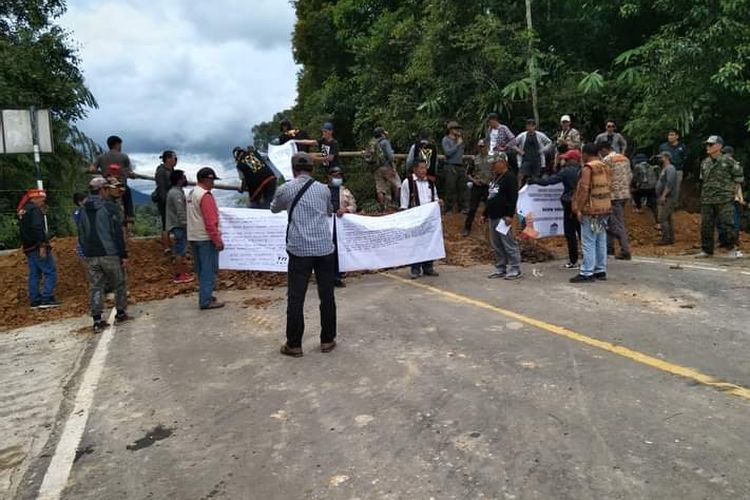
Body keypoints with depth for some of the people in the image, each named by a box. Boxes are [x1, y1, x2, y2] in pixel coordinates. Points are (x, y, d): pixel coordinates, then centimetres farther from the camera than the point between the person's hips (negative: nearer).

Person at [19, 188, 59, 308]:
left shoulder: (23, 210, 18)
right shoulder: (35, 209, -11)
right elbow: (37, 228, -22)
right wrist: (42, 245, -24)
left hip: (28, 248, 9)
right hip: (38, 247, -9)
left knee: (34, 274, 11)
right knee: (51, 272, -7)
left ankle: (35, 301, 13)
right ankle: (47, 299, -11)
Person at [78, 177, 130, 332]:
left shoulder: (84, 210, 11)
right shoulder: (110, 207, -8)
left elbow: (81, 235, 14)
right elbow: (118, 233, -11)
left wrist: (87, 252, 20)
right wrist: (124, 255, -9)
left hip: (91, 256, 5)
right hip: (110, 254, -5)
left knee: (95, 287, 7)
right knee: (119, 284, 11)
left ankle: (97, 321, 5)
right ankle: (120, 313, 20)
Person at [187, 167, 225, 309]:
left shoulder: (191, 193, 15)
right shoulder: (205, 195, -16)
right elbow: (210, 221, -21)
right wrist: (218, 240, -19)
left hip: (193, 237, 10)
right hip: (206, 238, -10)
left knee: (201, 270, 15)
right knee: (209, 270, -5)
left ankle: (205, 295, 23)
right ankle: (206, 301, -4)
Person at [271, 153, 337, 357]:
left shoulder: (286, 189, 1)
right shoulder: (324, 189, 7)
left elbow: (274, 209, 21)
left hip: (300, 249, -2)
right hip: (325, 248, 2)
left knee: (295, 298, 5)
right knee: (327, 295, 10)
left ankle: (294, 345, 11)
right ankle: (327, 340, 21)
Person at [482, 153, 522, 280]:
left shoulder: (510, 178, -9)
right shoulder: (496, 178, 21)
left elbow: (513, 198, -18)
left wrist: (509, 215, -24)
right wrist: (485, 214, 24)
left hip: (503, 217, -10)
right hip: (493, 217, 10)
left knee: (509, 243, -7)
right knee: (496, 245, 12)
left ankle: (515, 269, 0)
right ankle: (500, 269, 19)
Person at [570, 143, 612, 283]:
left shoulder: (587, 168, -12)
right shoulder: (605, 167, 13)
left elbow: (584, 190, -16)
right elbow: (609, 187, 16)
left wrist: (579, 209, -12)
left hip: (591, 210, -8)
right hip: (605, 209, 8)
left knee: (588, 243, -6)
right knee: (601, 241, 12)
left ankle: (586, 273, -5)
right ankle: (601, 270, 18)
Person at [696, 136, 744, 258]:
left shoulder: (728, 161, -3)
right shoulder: (704, 163, 11)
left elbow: (739, 177, 4)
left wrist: (734, 192, 2)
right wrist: (704, 194, 14)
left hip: (724, 200, -5)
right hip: (707, 200, 5)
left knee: (727, 223, -7)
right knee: (706, 226, 5)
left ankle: (733, 248, 4)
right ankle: (706, 250, 13)